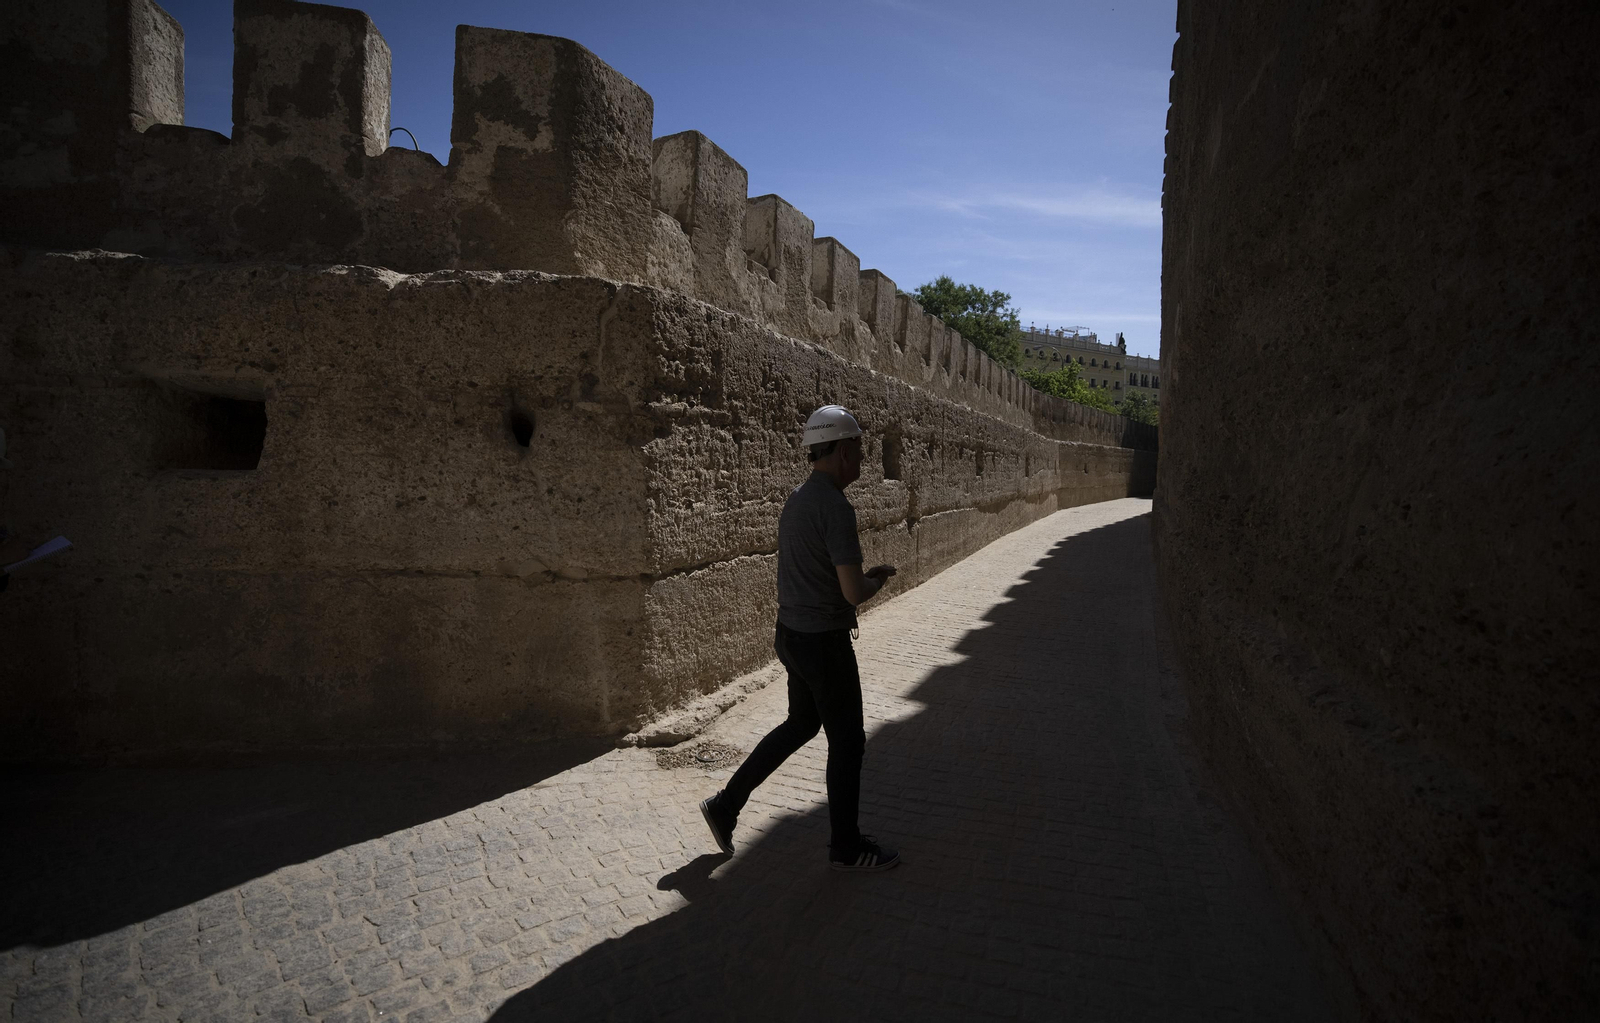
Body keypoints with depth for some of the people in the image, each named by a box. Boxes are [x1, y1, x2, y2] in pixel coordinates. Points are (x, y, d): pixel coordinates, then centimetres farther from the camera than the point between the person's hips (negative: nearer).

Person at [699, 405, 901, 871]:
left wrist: (864, 573, 13)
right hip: (824, 643, -9)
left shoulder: (797, 499, 8)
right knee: (846, 740, 7)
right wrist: (878, 579, -3)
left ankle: (726, 805, 27)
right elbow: (854, 592, -25)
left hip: (793, 635, 9)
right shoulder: (835, 507, -22)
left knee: (801, 724, 23)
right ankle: (846, 846, 24)